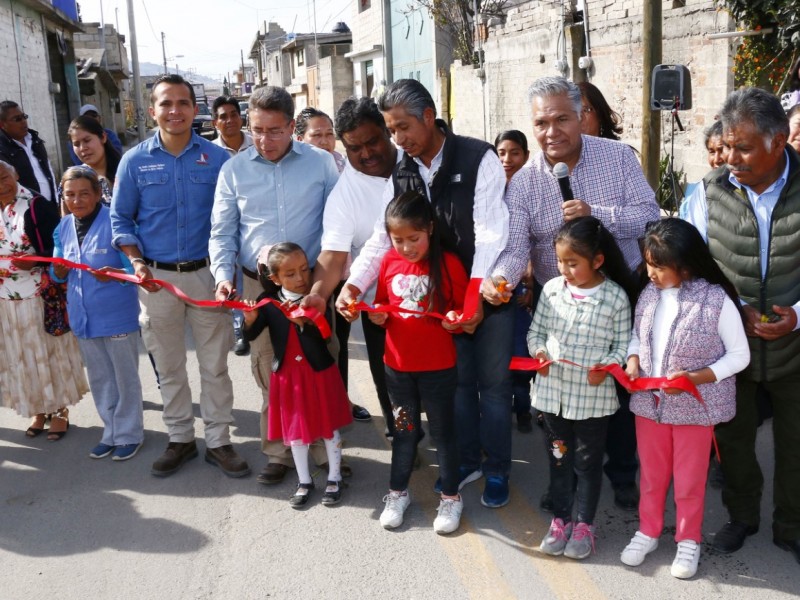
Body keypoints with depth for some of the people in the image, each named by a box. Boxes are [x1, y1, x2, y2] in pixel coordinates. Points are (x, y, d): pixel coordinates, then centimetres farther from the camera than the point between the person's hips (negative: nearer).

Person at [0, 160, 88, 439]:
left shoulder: (37, 205, -13)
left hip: (40, 296, -5)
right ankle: (39, 410, 29)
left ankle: (60, 411, 20)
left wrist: (34, 262, -26)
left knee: (49, 352, 6)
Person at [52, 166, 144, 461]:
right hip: (83, 316, 6)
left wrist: (113, 274, -36)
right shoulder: (63, 227, 4)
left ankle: (128, 434, 24)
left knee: (125, 377, 9)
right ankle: (111, 432, 33)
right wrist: (59, 270, -12)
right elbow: (59, 275, 10)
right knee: (99, 379, 18)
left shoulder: (115, 222, -15)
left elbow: (133, 268, -16)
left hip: (117, 315, -6)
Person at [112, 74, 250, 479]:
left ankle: (218, 441, 19)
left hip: (206, 274, -1)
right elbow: (121, 218, 7)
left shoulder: (217, 158, -2)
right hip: (156, 278, 1)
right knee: (169, 367, 12)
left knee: (215, 365, 6)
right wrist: (136, 261, -7)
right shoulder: (135, 161, 1)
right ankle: (180, 438, 28)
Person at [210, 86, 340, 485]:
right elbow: (222, 233, 7)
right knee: (270, 374, 9)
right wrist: (223, 275, -8)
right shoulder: (233, 170, 4)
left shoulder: (321, 163, 1)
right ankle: (279, 453, 23)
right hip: (259, 287, 2)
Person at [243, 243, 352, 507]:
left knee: (329, 427, 12)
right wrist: (250, 319, -31)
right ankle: (304, 481, 32)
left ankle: (334, 478, 30)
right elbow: (251, 335, -11)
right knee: (295, 431, 15)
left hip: (320, 372, -2)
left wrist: (303, 321, -39)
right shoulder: (269, 301, -7)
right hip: (288, 376, 2)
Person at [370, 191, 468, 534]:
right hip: (397, 365, 3)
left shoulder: (449, 263, -12)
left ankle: (451, 498, 27)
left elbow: (463, 309, -4)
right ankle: (397, 493, 34)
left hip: (438, 367, -3)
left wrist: (455, 319, -25)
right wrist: (378, 316, -10)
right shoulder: (389, 263, -1)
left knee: (442, 431, 10)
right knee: (403, 430, 18)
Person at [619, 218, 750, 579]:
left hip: (694, 406, -4)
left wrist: (693, 378, -22)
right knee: (651, 474, 19)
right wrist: (633, 363, -9)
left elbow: (739, 356, -12)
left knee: (689, 479, 13)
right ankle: (648, 531, 38)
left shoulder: (717, 300, -19)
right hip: (648, 402, 4)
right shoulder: (648, 295, -5)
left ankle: (688, 541, 33)